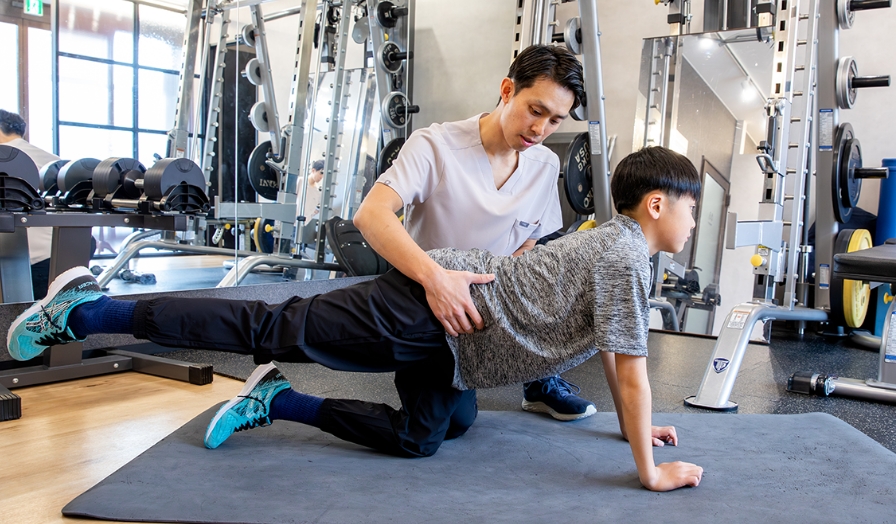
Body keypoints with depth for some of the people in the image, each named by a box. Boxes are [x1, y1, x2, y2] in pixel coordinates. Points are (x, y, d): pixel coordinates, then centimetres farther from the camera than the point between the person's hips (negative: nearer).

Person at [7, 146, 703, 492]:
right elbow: (632, 371, -15)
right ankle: (86, 310, 6)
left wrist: (635, 425, 26)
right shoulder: (625, 256, -14)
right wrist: (651, 472, -7)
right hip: (432, 306, -9)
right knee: (274, 330, -5)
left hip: (447, 337, 9)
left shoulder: (616, 246, 17)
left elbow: (608, 348, 25)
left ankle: (275, 402, 18)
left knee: (417, 437, 15)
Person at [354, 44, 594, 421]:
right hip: (424, 296, -5)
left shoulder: (546, 167, -4)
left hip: (493, 299, 5)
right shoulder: (435, 146, -21)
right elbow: (370, 215, -34)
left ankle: (541, 382, 5)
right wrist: (433, 276, -50)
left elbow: (531, 247, 3)